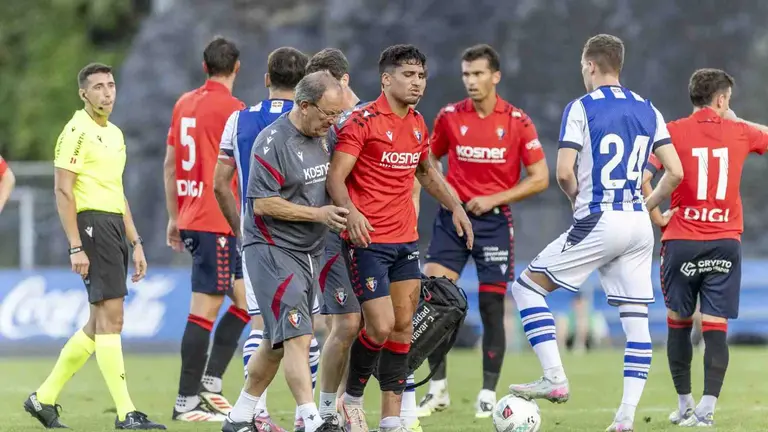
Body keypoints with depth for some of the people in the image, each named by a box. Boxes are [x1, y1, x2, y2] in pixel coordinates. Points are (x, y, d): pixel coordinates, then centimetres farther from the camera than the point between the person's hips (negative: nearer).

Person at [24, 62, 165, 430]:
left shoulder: (115, 134, 19)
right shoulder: (77, 131, -8)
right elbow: (62, 191, -13)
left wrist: (135, 243, 21)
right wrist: (75, 247, -18)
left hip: (116, 226, 9)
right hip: (92, 223, -9)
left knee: (98, 324, 10)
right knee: (111, 318, -12)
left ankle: (44, 398, 19)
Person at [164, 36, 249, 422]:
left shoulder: (184, 104, 12)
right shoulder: (232, 109, -11)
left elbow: (169, 163, 16)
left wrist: (174, 217, 22)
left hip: (191, 218, 8)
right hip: (219, 223, -8)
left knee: (244, 299, 13)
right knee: (205, 310, -4)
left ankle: (210, 383, 8)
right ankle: (187, 402, -2)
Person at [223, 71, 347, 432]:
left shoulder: (321, 138, 10)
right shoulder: (273, 142, -17)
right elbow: (263, 203, -20)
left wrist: (338, 214, 7)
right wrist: (319, 214, -18)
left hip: (308, 252, 9)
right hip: (272, 250, -9)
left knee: (278, 342, 12)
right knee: (297, 336, -17)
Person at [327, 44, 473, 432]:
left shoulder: (417, 124, 11)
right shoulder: (363, 121, -12)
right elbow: (335, 175, -16)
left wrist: (455, 207, 17)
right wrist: (350, 211, -32)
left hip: (405, 239, 7)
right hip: (367, 240, -7)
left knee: (403, 326, 5)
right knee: (381, 326, -13)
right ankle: (352, 398, 11)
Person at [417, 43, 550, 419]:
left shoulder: (518, 122, -5)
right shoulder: (449, 116, 2)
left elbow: (539, 179, -3)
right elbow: (430, 160, 17)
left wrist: (495, 199, -12)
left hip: (494, 221, -2)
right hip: (452, 217, 2)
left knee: (492, 308, 0)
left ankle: (488, 394, 9)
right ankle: (438, 388, 5)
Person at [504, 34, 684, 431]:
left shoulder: (581, 108, -5)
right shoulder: (648, 111, 11)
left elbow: (564, 173, -12)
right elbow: (675, 173, 8)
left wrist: (577, 198, 8)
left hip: (599, 221, -6)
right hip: (638, 226, 6)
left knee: (527, 286, 7)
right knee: (636, 321, 6)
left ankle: (555, 378, -3)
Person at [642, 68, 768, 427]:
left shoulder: (672, 133, -3)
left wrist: (656, 218, -2)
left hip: (681, 240, 0)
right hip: (725, 243, 0)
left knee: (678, 323, 15)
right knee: (716, 327, -1)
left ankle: (684, 405, 19)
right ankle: (707, 408, -13)